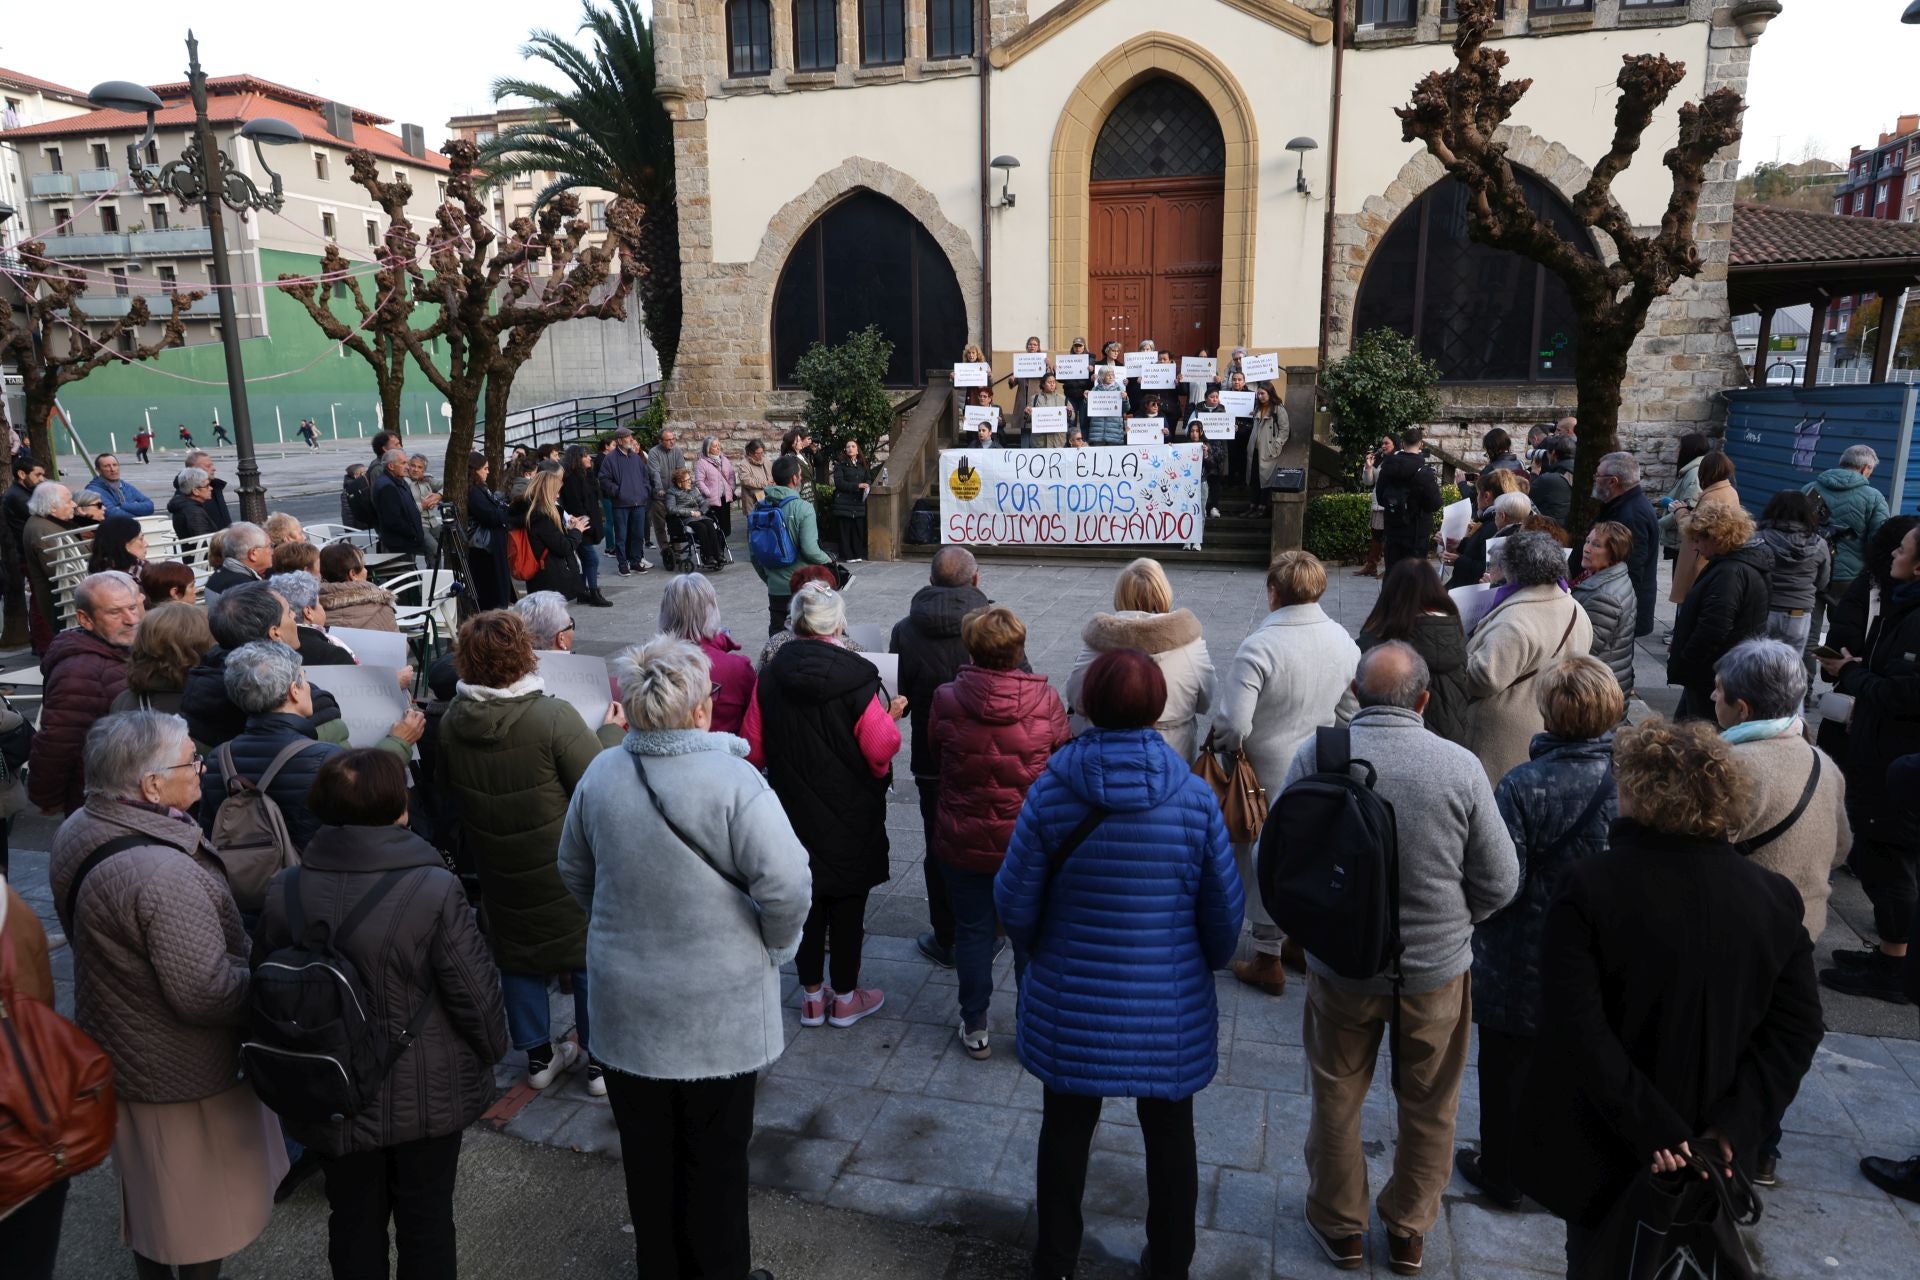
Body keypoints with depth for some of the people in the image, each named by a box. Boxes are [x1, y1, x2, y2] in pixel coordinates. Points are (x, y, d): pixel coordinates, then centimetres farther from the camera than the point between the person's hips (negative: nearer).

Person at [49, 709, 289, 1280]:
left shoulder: (79, 829, -6)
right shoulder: (162, 876, -36)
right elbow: (209, 996, -32)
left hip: (120, 1054, 9)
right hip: (181, 1080, -9)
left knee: (150, 1191, 30)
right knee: (202, 1210, 14)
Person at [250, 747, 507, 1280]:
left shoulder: (284, 892, -11)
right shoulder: (434, 889, -23)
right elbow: (475, 991, -16)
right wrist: (492, 1050, 3)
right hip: (427, 1096, -3)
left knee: (353, 1223, 22)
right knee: (426, 1222, 16)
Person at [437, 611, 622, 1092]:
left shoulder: (450, 722, -8)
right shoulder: (554, 717, -26)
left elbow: (446, 783, 9)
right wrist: (610, 731, -7)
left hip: (499, 871, 5)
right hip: (564, 868, -4)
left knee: (518, 958, 21)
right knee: (591, 957, 12)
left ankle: (538, 1056, 33)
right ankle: (601, 1061, 22)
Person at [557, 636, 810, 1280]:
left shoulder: (599, 775, -6)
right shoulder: (733, 781, -22)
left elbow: (574, 872, 8)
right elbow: (788, 886, -25)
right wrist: (774, 947, -6)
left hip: (625, 1004, 4)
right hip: (716, 1009, -4)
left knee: (648, 1154, 22)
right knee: (715, 1157, 16)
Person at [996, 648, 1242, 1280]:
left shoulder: (1050, 791, -15)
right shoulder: (1193, 796, -15)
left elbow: (1015, 900, -9)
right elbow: (1224, 908, -7)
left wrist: (1032, 958, 11)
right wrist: (1209, 962, 14)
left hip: (1070, 1002, 0)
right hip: (1170, 1008, 0)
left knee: (1065, 1129, 19)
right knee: (1169, 1134, 21)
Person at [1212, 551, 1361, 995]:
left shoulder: (1258, 648, -26)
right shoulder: (1343, 641, -6)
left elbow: (1233, 727, -27)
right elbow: (1350, 712, 6)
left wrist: (1220, 741, -5)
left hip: (1269, 779, -6)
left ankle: (1268, 960, 22)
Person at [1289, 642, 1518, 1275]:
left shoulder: (1316, 756, -17)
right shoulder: (1460, 767, -17)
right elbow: (1500, 882, -9)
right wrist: (1447, 922, 9)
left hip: (1340, 963, 0)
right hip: (1437, 967, 1)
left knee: (1337, 1098, 21)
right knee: (1428, 1108, 23)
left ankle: (1339, 1225, 39)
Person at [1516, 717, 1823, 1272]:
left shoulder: (1588, 886, -20)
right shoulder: (1774, 895, -6)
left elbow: (1577, 1029, -26)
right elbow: (1798, 1025, -7)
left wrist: (1650, 1130, -21)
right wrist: (1735, 1123, -11)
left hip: (1604, 1148, -3)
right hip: (1707, 1153, 4)